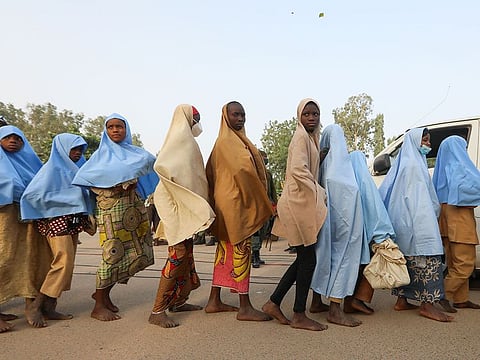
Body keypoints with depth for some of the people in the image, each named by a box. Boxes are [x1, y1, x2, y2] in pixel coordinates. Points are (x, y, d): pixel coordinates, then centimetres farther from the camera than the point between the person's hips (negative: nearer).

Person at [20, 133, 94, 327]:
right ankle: (35, 305, 0)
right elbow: (35, 194, -12)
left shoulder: (77, 168, 15)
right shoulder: (53, 168, -7)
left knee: (67, 264, 5)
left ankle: (49, 308, 12)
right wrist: (64, 201, -11)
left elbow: (82, 193, 21)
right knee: (63, 262, -13)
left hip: (72, 220, 8)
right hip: (56, 220, -8)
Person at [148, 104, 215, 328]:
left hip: (187, 206, 10)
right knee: (178, 254, -10)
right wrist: (181, 193, -20)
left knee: (186, 252, 14)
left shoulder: (186, 140, 18)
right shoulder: (179, 137, -11)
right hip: (176, 206, -10)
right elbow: (161, 165, -26)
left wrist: (197, 205, 13)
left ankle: (178, 301, 27)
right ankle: (157, 311, -3)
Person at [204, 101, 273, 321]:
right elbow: (243, 170, -23)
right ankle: (245, 307, 3)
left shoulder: (236, 140, 20)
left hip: (229, 202, 10)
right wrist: (263, 202, -15)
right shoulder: (227, 142, -11)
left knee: (226, 250, 12)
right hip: (235, 202, -10)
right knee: (241, 251, -5)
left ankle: (214, 301, 21)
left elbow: (210, 173, 23)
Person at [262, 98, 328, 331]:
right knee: (308, 259, -2)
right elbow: (299, 170, -21)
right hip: (300, 202, -10)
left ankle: (273, 303, 20)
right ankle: (299, 316, 10)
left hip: (304, 201, 10)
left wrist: (319, 193, 10)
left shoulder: (310, 137, 21)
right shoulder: (301, 137, -8)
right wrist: (319, 193, -14)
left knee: (303, 258, 12)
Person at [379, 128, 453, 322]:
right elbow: (419, 199, -15)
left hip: (403, 222, 10)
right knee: (426, 257, -9)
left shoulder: (404, 163, 19)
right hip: (416, 222, -10)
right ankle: (427, 304, -7)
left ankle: (401, 300, 16)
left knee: (406, 260, 11)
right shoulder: (414, 164, -10)